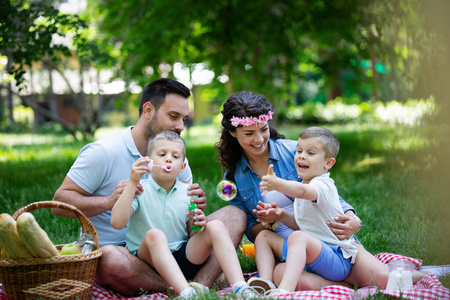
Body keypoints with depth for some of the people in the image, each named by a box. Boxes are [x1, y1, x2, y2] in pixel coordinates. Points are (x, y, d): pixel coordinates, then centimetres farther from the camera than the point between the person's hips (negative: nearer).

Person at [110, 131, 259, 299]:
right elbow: (117, 223, -22)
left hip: (183, 257, 4)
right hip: (149, 258, -4)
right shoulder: (140, 190, -5)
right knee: (154, 235, -35)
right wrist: (132, 183, -24)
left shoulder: (188, 193, 8)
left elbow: (192, 234, 12)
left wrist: (198, 225, -13)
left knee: (216, 226, -17)